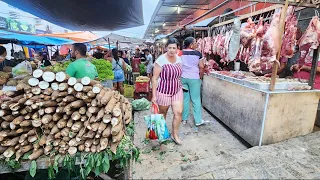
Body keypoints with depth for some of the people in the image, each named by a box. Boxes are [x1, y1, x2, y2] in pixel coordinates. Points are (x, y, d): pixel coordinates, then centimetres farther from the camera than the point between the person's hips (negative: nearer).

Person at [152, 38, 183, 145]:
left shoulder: (179, 58, 1)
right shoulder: (161, 60, -17)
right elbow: (154, 79, -15)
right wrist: (154, 95, -15)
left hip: (177, 90, 5)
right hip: (164, 91, -5)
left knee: (178, 112, 0)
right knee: (162, 113, 13)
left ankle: (175, 135, 20)